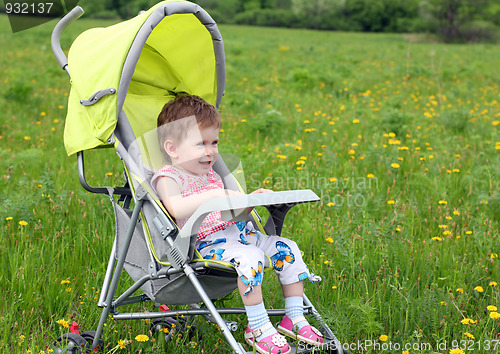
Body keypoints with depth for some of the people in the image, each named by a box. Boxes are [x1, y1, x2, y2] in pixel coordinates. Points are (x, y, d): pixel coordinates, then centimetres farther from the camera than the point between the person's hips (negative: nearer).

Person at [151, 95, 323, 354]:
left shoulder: (209, 174, 22)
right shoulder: (168, 177, -6)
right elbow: (175, 208, -29)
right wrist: (213, 196, -34)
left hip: (238, 232, 9)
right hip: (208, 242, -9)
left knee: (287, 248, 0)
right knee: (251, 257, -33)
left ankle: (294, 318, 6)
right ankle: (258, 328, -22)